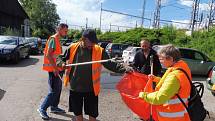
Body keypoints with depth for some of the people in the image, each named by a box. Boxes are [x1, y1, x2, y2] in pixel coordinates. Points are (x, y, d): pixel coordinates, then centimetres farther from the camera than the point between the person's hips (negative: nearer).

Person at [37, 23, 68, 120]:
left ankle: (54, 107, 28)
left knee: (58, 89, 16)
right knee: (54, 91, -5)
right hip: (53, 69, -10)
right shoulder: (53, 39, -14)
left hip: (57, 69, 10)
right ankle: (42, 108, 9)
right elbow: (48, 55, -22)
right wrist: (55, 68, -23)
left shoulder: (57, 40, 15)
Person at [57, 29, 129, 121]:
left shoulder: (99, 51, -10)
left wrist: (124, 69, -23)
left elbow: (110, 64, -10)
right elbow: (60, 57, 7)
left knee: (92, 114, 14)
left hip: (91, 88, -1)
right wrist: (62, 63, -14)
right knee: (77, 112, 21)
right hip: (75, 87, 2)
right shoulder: (73, 48, -6)